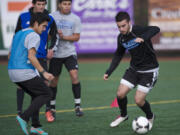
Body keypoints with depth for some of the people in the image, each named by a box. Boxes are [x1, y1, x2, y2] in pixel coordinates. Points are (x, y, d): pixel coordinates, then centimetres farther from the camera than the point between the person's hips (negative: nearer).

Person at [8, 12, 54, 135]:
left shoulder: (18, 34, 19)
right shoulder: (34, 36, -9)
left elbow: (10, 56, 23)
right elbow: (31, 56, -21)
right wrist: (44, 72, -20)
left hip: (12, 72, 9)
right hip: (25, 73, -9)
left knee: (37, 96, 21)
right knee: (47, 94, 3)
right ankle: (24, 118, -9)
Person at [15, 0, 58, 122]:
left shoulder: (49, 19, 0)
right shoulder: (23, 17, 1)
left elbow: (54, 36, 10)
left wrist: (52, 49, -5)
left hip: (41, 56, 0)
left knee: (44, 83, -5)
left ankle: (48, 110, 10)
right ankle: (19, 112, 8)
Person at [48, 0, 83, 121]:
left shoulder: (75, 19, 1)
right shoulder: (52, 17, 0)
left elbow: (77, 37, -2)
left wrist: (63, 37, -17)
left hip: (70, 52, 0)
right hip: (55, 53, 1)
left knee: (74, 76, -18)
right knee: (54, 80, 8)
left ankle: (78, 105, -10)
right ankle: (52, 107, 25)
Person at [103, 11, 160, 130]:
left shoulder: (138, 30, -23)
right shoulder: (121, 37, -2)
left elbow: (155, 29, -41)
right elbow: (118, 54, 13)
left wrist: (143, 38, -58)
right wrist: (109, 72, 7)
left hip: (149, 71, -6)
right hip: (134, 69, 6)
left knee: (139, 100, -10)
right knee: (120, 94, -4)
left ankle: (150, 117, 21)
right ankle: (123, 115, 25)